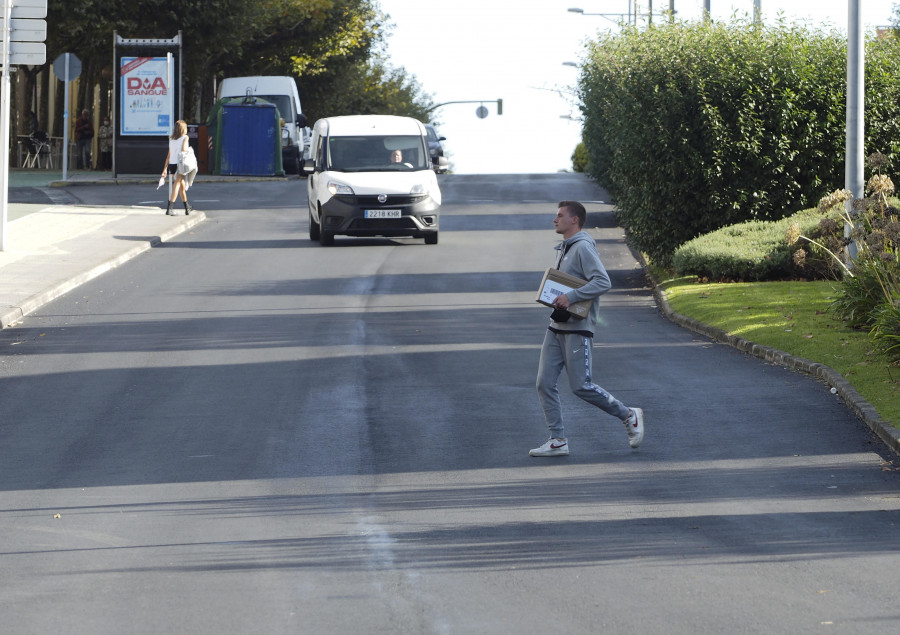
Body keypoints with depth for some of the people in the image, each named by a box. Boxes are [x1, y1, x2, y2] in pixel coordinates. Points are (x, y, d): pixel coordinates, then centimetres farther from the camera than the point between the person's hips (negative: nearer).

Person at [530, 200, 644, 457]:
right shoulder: (563, 248, 16)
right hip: (556, 327, 9)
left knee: (581, 386, -8)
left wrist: (571, 297, -27)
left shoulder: (583, 248, -13)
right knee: (545, 383, 1)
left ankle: (629, 417, 9)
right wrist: (554, 297, 7)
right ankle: (557, 441, 4)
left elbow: (603, 282, -23)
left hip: (577, 328, -9)